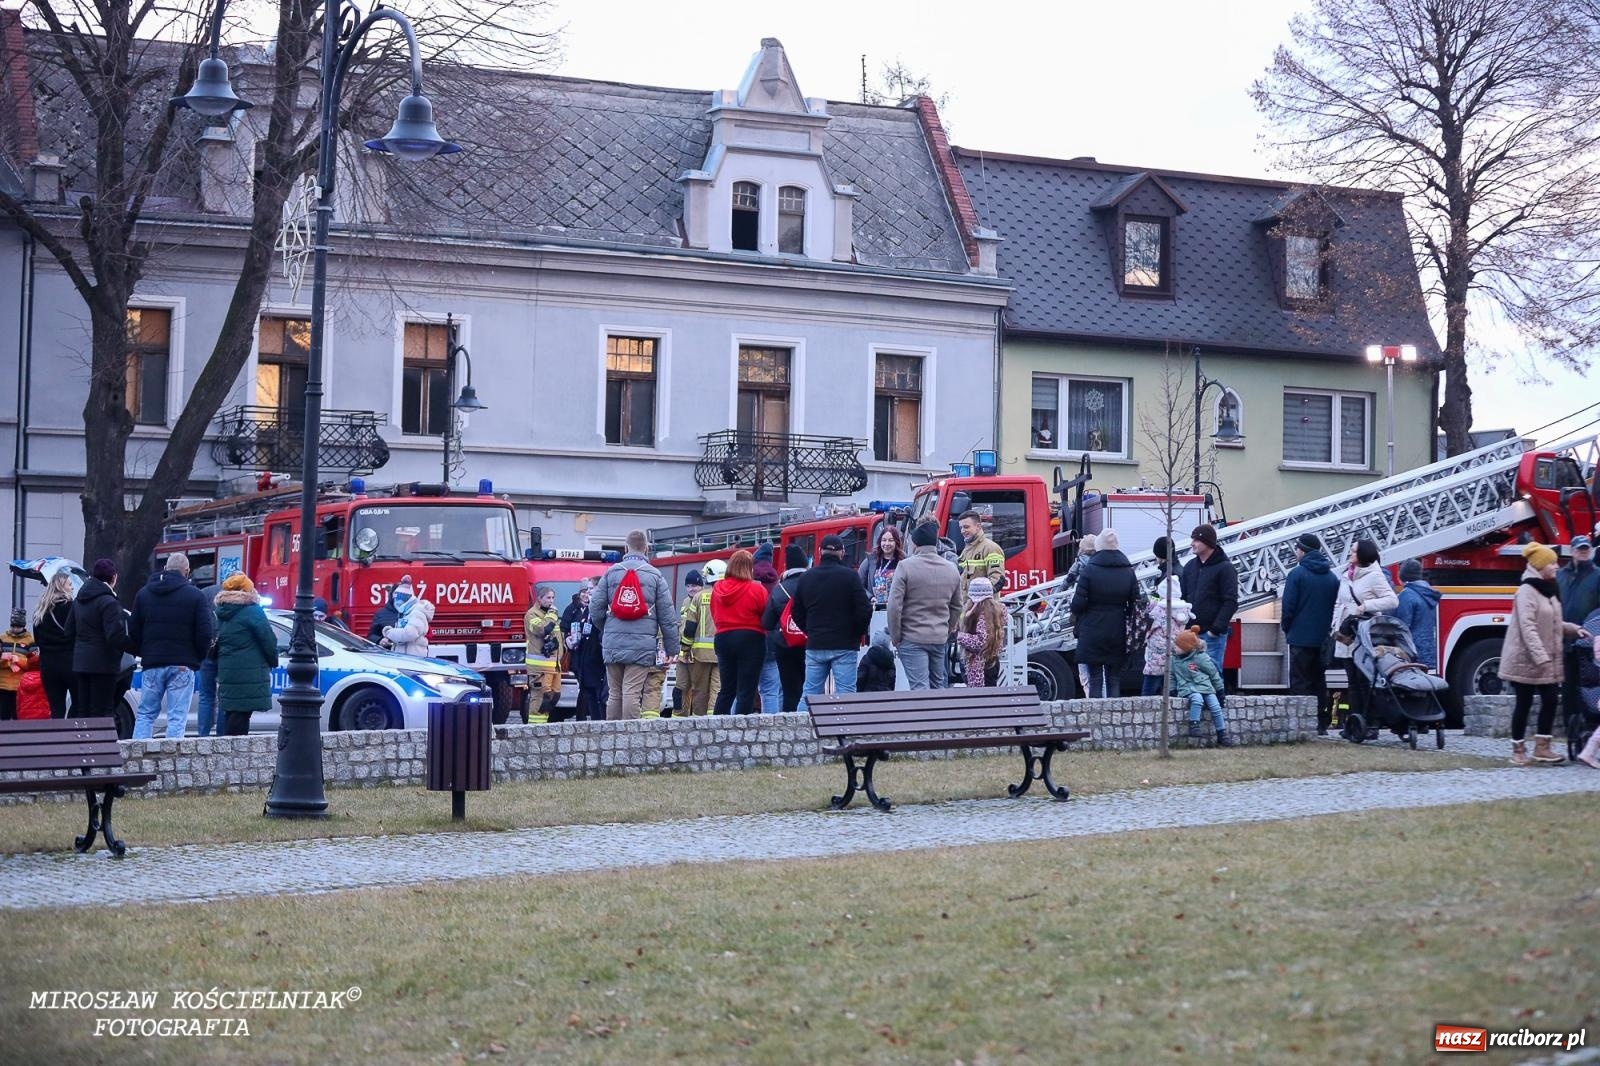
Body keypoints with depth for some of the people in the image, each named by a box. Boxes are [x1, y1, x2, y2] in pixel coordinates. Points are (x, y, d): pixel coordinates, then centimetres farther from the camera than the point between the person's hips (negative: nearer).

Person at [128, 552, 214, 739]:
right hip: (182, 666, -3)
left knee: (145, 714, 11)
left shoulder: (143, 594, 10)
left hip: (151, 665, 4)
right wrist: (198, 658, 7)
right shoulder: (196, 596, -4)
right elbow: (206, 633, -7)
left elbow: (133, 632, 12)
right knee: (177, 717, -2)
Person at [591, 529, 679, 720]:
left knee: (614, 694, 10)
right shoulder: (655, 575, 3)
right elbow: (668, 616, 1)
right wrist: (672, 649, 5)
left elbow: (595, 607, 5)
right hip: (642, 645, -2)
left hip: (612, 645, 2)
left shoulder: (611, 572, 7)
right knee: (632, 693, -6)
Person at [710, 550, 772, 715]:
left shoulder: (717, 589, 1)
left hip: (723, 638, 5)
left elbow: (714, 614, 11)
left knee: (727, 689, 15)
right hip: (751, 639, -5)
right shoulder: (757, 589, -12)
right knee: (746, 691, -1)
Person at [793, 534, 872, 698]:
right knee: (845, 692, -4)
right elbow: (864, 609, -11)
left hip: (814, 646, 4)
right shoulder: (849, 576, -9)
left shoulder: (806, 577, 6)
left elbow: (796, 612, 12)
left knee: (811, 693, 9)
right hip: (844, 646, -4)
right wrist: (859, 633, 5)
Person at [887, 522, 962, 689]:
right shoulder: (951, 569, 8)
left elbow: (894, 606, -12)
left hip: (912, 638, -5)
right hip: (940, 638, 5)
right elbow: (957, 607, 17)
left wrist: (895, 637, -3)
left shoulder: (905, 566, -10)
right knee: (938, 685, 16)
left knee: (920, 688, -8)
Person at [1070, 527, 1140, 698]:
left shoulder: (1090, 570, -10)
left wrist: (1076, 620, 7)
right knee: (1114, 680, 9)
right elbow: (1136, 603, 2)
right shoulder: (1128, 572, 2)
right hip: (1117, 633, 3)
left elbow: (1079, 602, -12)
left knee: (1095, 679, 1)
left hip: (1092, 634, -3)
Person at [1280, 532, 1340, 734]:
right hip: (1323, 639, 6)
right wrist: (1326, 627, 16)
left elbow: (1289, 606, -12)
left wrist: (1286, 627, 3)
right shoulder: (1332, 577, 8)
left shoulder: (1297, 574, -11)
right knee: (1319, 681, 13)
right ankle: (1321, 724, 12)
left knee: (1300, 682, -1)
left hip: (1300, 636, -5)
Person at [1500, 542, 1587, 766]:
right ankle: (1518, 750, 9)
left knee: (1550, 699, 2)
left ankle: (1542, 747, 10)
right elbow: (1528, 627, -23)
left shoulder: (1549, 590, 13)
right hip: (1525, 659, -8)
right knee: (1524, 703, 0)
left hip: (1546, 659, 8)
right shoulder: (1527, 591, -15)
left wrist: (1574, 629, 7)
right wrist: (1540, 657, -29)